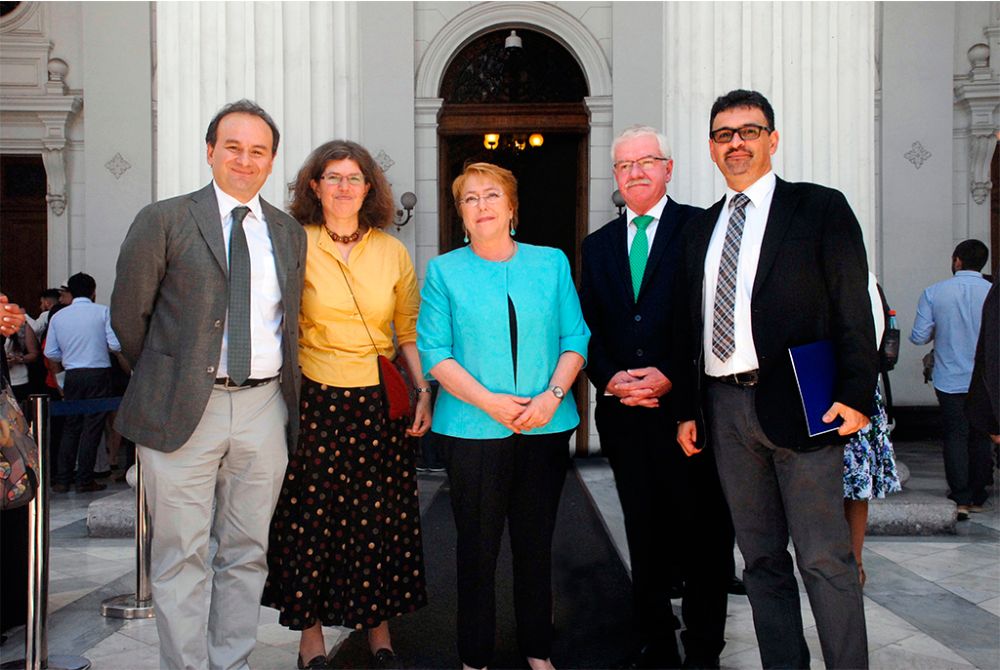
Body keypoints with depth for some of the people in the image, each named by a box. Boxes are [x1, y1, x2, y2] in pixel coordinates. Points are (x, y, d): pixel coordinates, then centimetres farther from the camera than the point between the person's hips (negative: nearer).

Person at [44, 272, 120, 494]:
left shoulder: (58, 316, 6)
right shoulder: (102, 312, -4)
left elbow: (50, 353, 5)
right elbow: (116, 345, -10)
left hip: (72, 376, 3)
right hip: (98, 374, -3)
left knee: (70, 427, 12)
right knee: (92, 426, 2)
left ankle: (62, 480, 12)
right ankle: (85, 480, 3)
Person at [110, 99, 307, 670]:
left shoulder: (290, 233, 12)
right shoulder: (165, 220, -1)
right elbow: (128, 314, 3)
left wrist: (281, 389, 10)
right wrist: (163, 380, 8)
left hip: (264, 410, 4)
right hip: (184, 410, -3)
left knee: (247, 553, 11)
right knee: (182, 558, 1)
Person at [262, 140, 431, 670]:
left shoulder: (392, 252, 6)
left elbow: (408, 333, 9)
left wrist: (424, 391, -1)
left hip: (381, 406, 2)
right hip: (315, 401, -2)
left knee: (382, 520, 8)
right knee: (310, 518, 4)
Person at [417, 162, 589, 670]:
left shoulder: (552, 263, 8)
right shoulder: (444, 271, 3)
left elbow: (575, 338, 6)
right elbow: (434, 352, -3)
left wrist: (552, 396, -10)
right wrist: (490, 402, -15)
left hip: (546, 428, 2)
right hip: (472, 430, -2)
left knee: (536, 542, 10)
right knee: (477, 545, 5)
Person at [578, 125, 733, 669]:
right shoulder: (598, 245, 15)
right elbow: (588, 327, 12)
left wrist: (673, 377, -15)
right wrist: (610, 379, -5)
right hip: (624, 414, 4)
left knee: (704, 534, 3)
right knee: (644, 536, 13)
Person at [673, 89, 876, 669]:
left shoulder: (821, 208, 3)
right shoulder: (702, 228, 17)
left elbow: (852, 310, -4)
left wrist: (855, 396, -12)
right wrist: (688, 409, 11)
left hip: (797, 404, -5)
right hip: (725, 408, 5)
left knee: (825, 559, -3)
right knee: (761, 557, 12)